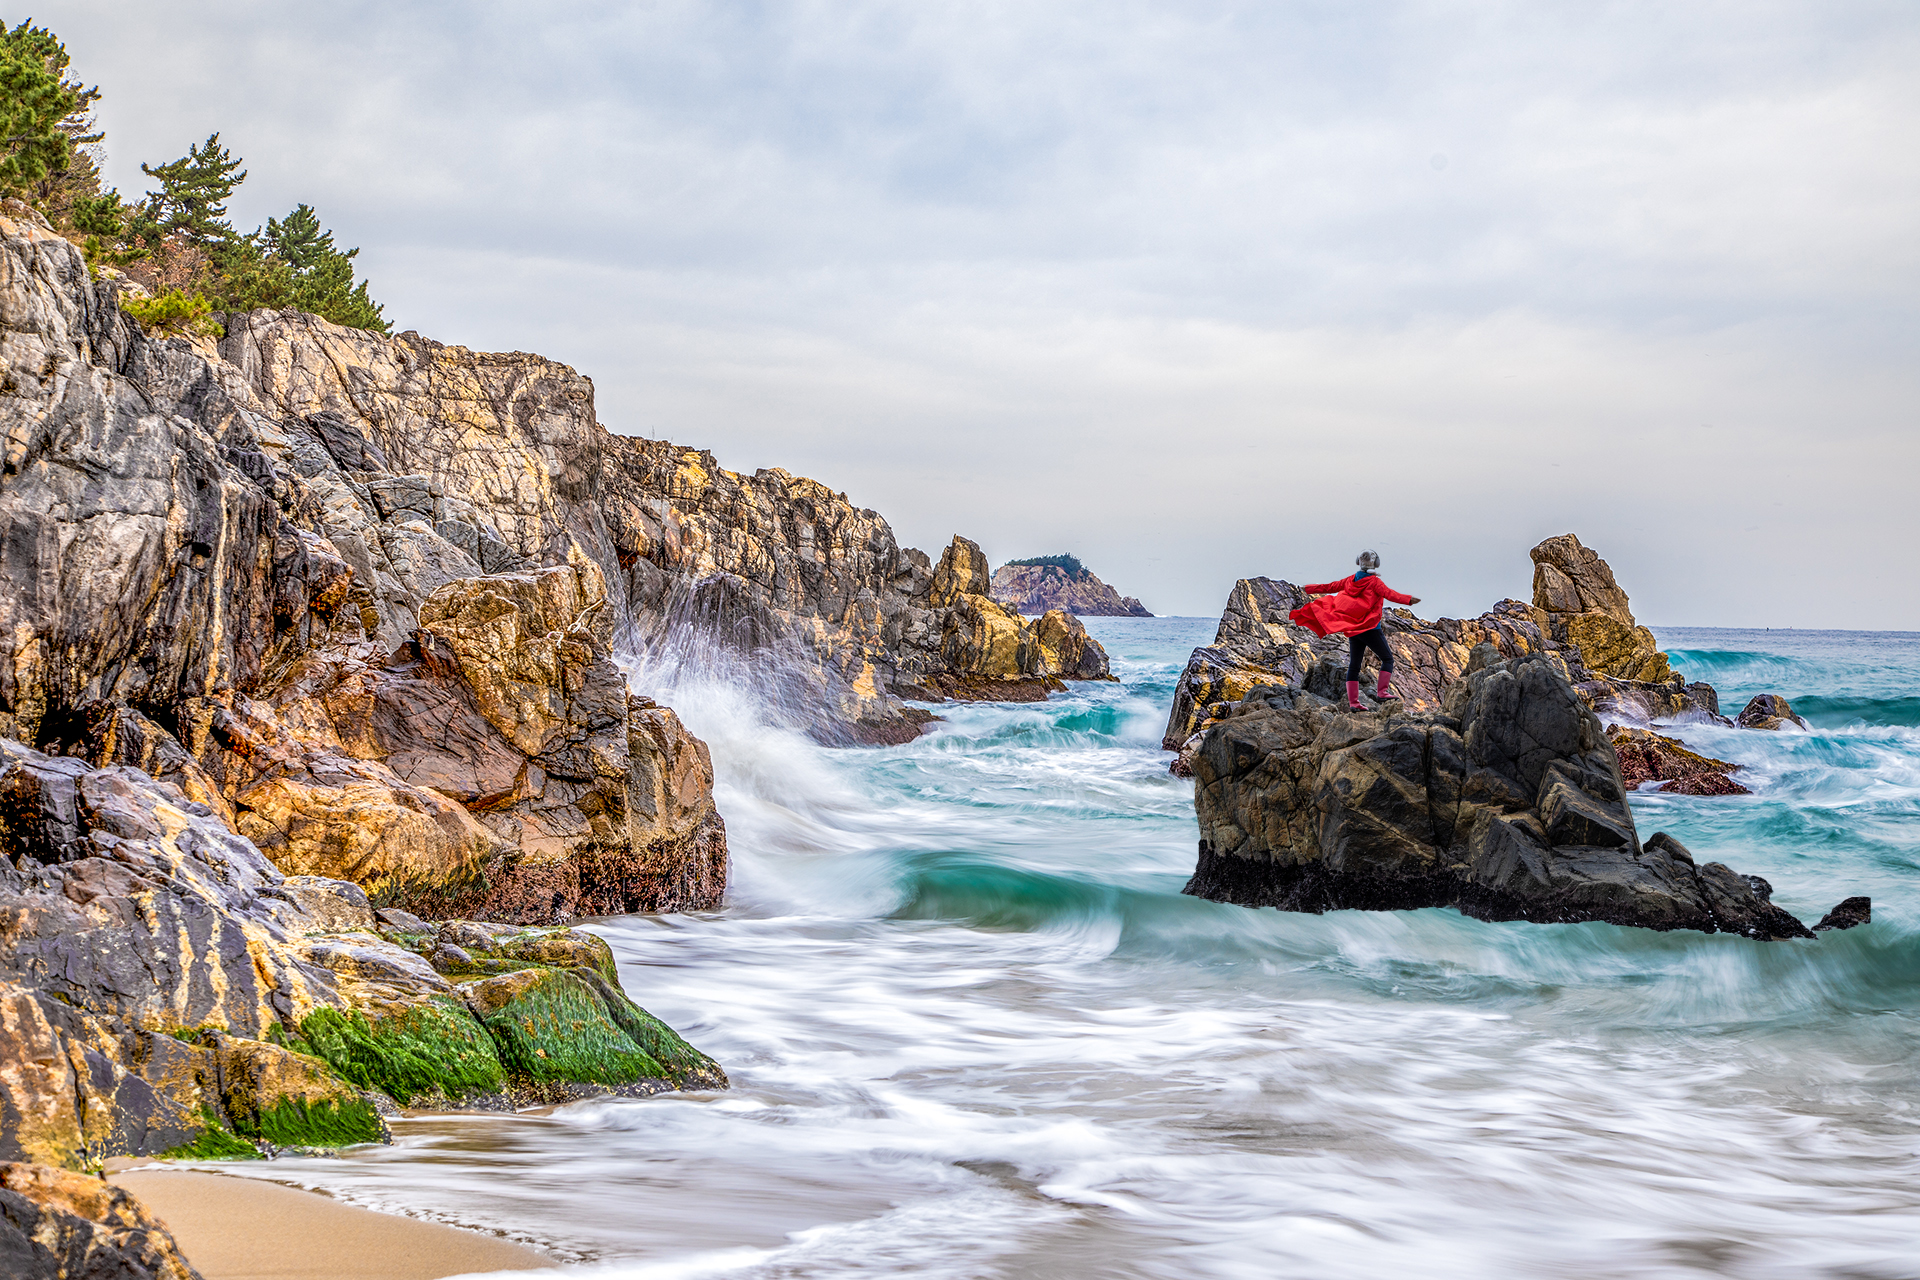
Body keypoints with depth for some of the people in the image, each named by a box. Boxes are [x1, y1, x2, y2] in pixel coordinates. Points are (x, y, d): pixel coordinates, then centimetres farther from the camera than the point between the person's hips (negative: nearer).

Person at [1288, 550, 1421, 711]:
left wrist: (1308, 589, 29)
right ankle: (1382, 691, -7)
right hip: (1370, 629, -6)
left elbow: (1329, 587, 17)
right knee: (1387, 658, 5)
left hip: (1352, 630, 6)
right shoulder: (1374, 582, -10)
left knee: (1354, 665, 7)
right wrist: (1408, 600, -34)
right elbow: (1389, 594, -26)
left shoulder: (1351, 580, 8)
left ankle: (1353, 702, 1)